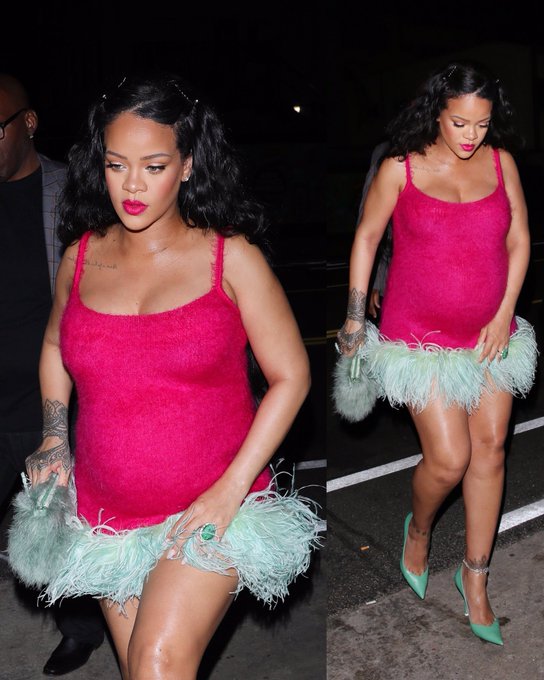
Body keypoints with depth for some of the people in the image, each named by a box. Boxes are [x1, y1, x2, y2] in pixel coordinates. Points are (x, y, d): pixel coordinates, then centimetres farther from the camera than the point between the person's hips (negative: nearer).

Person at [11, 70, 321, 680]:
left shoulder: (231, 257, -9)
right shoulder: (81, 256, 1)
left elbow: (290, 374, -8)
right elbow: (54, 346, 19)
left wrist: (232, 488, -14)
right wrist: (53, 440, 6)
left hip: (209, 513, -4)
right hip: (106, 516, 4)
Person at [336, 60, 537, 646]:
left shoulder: (500, 162, 1)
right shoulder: (400, 168, -9)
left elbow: (519, 240, 7)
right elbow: (366, 237, 1)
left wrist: (504, 316, -2)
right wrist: (354, 317, 1)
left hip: (490, 334, 4)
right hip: (421, 335, -4)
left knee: (489, 449, 8)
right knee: (448, 459, -7)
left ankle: (474, 576, 26)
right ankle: (418, 529, 30)